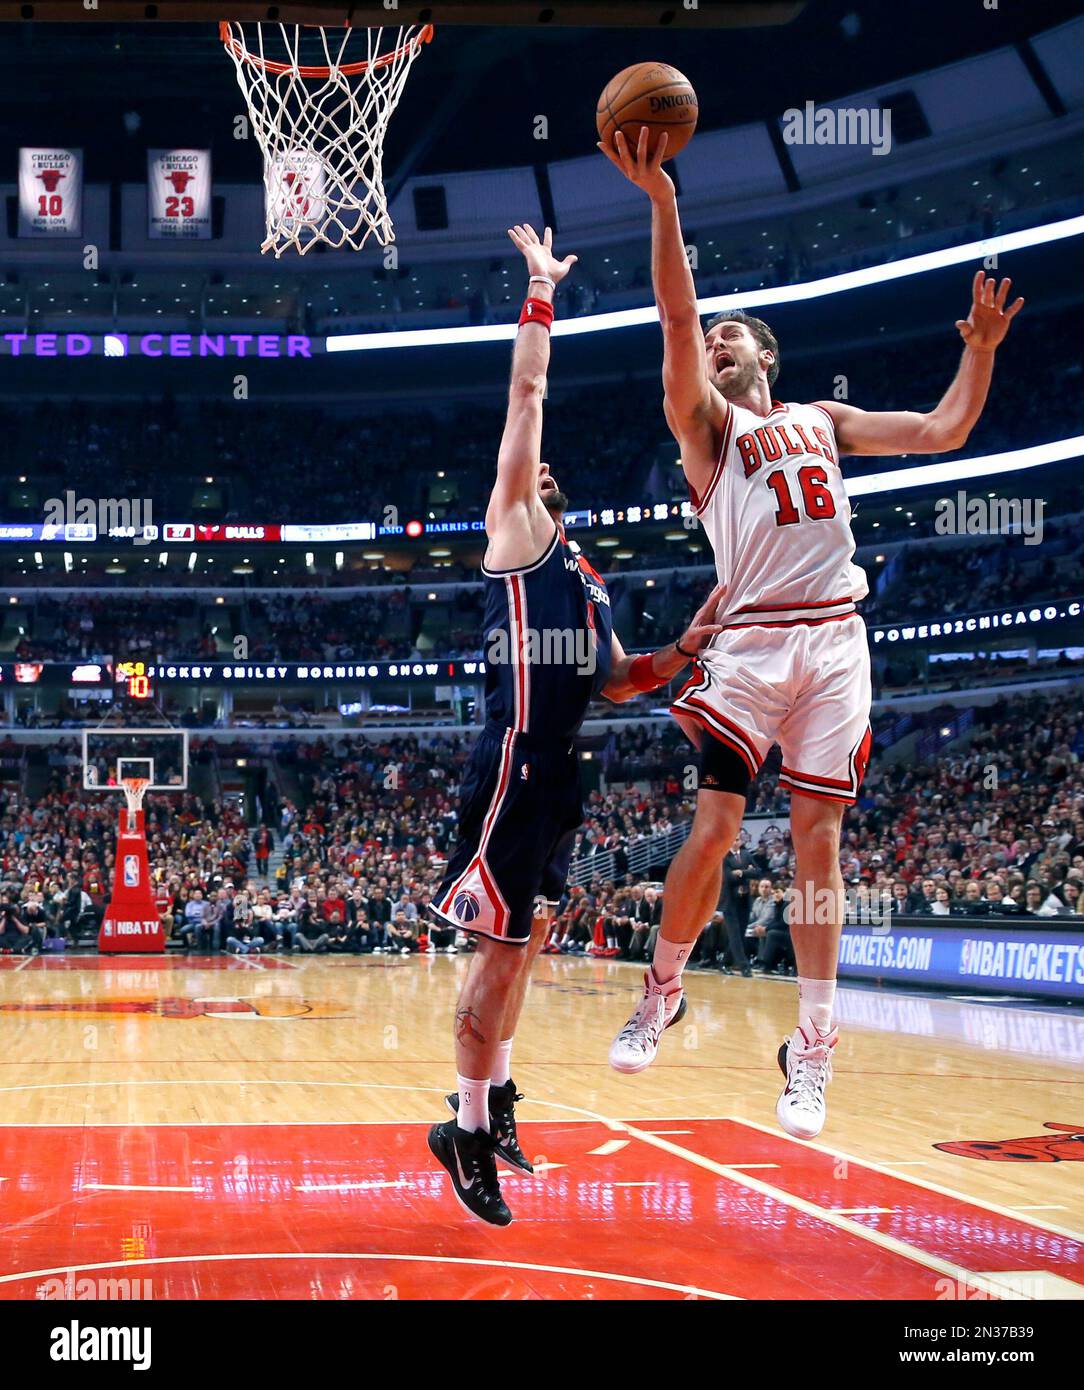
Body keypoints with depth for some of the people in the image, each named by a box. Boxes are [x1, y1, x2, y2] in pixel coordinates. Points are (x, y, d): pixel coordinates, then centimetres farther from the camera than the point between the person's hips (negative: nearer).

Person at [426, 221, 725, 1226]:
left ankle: (494, 1096, 27)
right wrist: (541, 295, -2)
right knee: (502, 948, -6)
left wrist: (684, 651, 7)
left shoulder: (584, 576, 21)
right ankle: (469, 1130, 1)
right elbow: (526, 397, -5)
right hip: (513, 765, -9)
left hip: (557, 774, 9)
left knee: (525, 940, 15)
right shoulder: (514, 530, 0)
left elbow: (614, 684, 22)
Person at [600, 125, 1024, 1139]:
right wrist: (662, 203, -17)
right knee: (713, 829, -9)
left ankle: (812, 1050, 4)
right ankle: (661, 991, 14)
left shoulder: (824, 420, 22)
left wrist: (979, 349, 9)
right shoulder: (704, 421, 9)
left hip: (835, 639, 3)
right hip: (753, 639, -3)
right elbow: (675, 319, -7)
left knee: (817, 839, 0)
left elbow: (942, 433, 21)